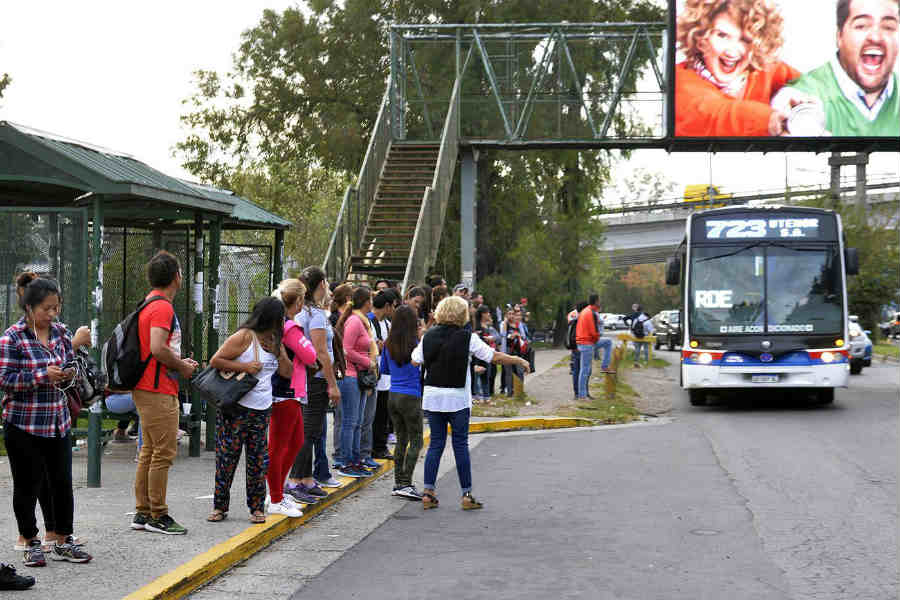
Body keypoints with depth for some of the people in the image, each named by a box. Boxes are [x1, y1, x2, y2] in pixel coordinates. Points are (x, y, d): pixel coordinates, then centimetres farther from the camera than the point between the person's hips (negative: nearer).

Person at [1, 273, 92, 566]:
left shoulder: (61, 332, 7)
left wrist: (69, 374, -4)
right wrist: (42, 376, -22)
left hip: (59, 422, 5)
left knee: (62, 483, 8)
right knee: (28, 486, 5)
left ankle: (61, 539, 19)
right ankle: (29, 541, 20)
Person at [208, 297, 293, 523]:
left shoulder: (274, 341, 13)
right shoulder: (244, 337, -8)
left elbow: (287, 372, 11)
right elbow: (215, 361, -10)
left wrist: (279, 351, -2)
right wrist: (244, 366, -15)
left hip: (262, 410, 6)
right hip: (236, 408, -6)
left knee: (258, 461, 5)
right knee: (227, 457, -1)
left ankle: (257, 507, 13)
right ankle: (220, 506, 8)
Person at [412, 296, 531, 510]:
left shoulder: (428, 336, 2)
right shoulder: (468, 338, -8)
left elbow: (415, 361, 6)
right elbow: (495, 357, -6)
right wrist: (519, 361, 8)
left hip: (432, 397, 3)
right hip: (457, 398, -3)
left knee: (436, 443, 10)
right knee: (460, 445, 4)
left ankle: (428, 492, 5)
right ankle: (466, 495, 7)